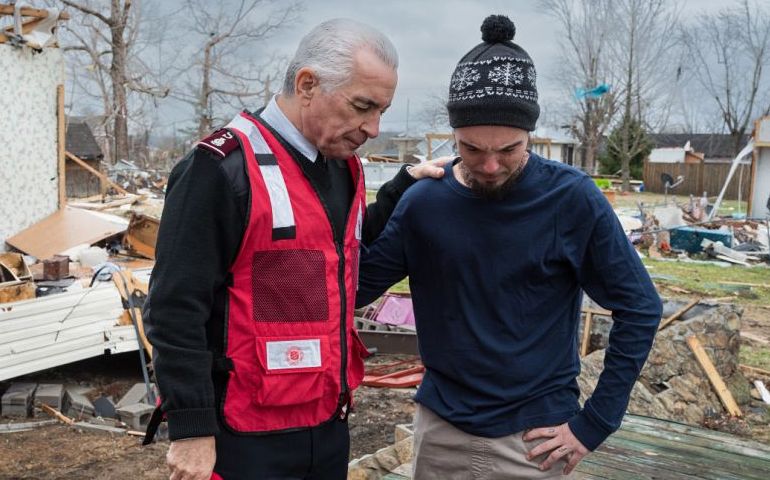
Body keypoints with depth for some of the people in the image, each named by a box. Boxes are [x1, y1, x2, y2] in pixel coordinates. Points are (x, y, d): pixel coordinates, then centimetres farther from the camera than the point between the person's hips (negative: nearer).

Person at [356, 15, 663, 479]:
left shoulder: (572, 200, -13)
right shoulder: (423, 201, -6)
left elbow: (639, 309, -7)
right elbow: (357, 288, -2)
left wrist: (594, 424, -8)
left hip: (530, 437, -2)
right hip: (440, 426, 3)